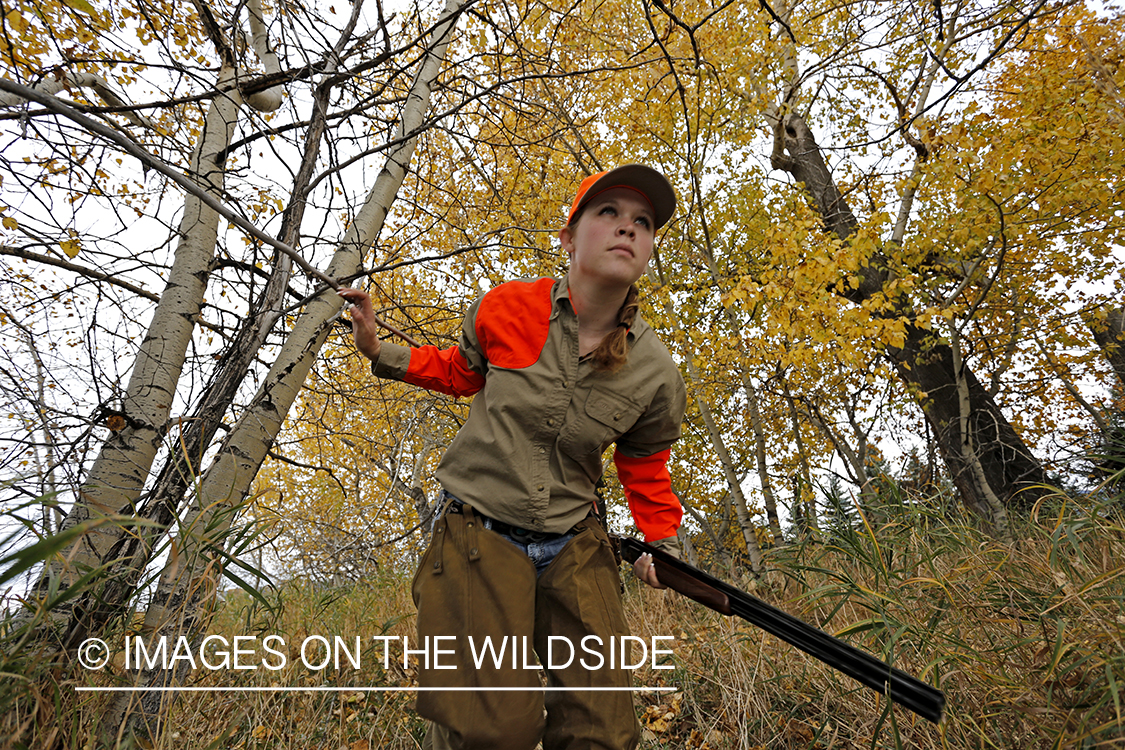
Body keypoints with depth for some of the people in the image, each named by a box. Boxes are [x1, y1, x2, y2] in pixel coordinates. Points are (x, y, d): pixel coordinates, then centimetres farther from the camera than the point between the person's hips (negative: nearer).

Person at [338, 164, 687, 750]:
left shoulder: (656, 375, -6)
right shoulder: (507, 308, -9)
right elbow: (461, 372, 11)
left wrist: (662, 541, -2)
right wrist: (379, 352, 0)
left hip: (575, 547, 3)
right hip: (478, 536, -2)